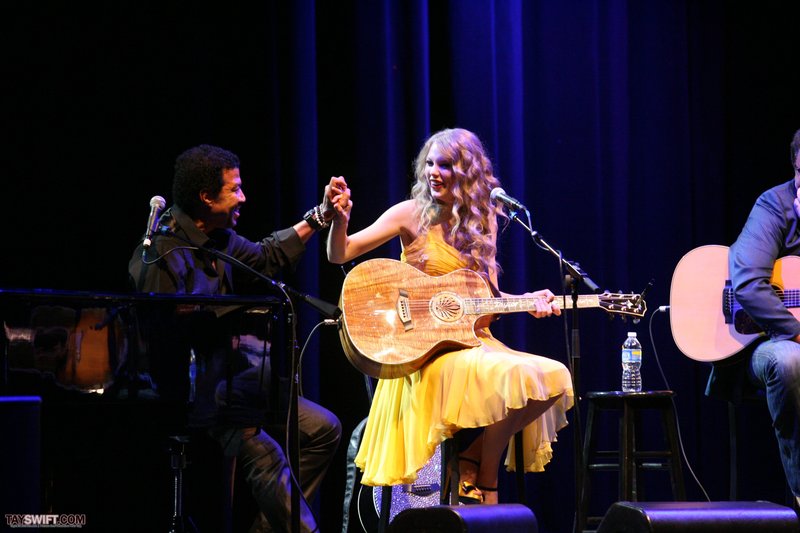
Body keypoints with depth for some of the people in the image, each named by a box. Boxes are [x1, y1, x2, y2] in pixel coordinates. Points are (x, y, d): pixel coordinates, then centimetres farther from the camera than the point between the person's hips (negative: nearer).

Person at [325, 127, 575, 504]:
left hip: (472, 339, 6)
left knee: (554, 379, -14)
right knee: (512, 378, -31)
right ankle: (484, 487, -14)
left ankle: (471, 458, -6)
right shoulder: (413, 214, -3)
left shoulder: (482, 222, 11)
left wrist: (525, 302, -5)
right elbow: (340, 255, -9)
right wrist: (340, 219, -29)